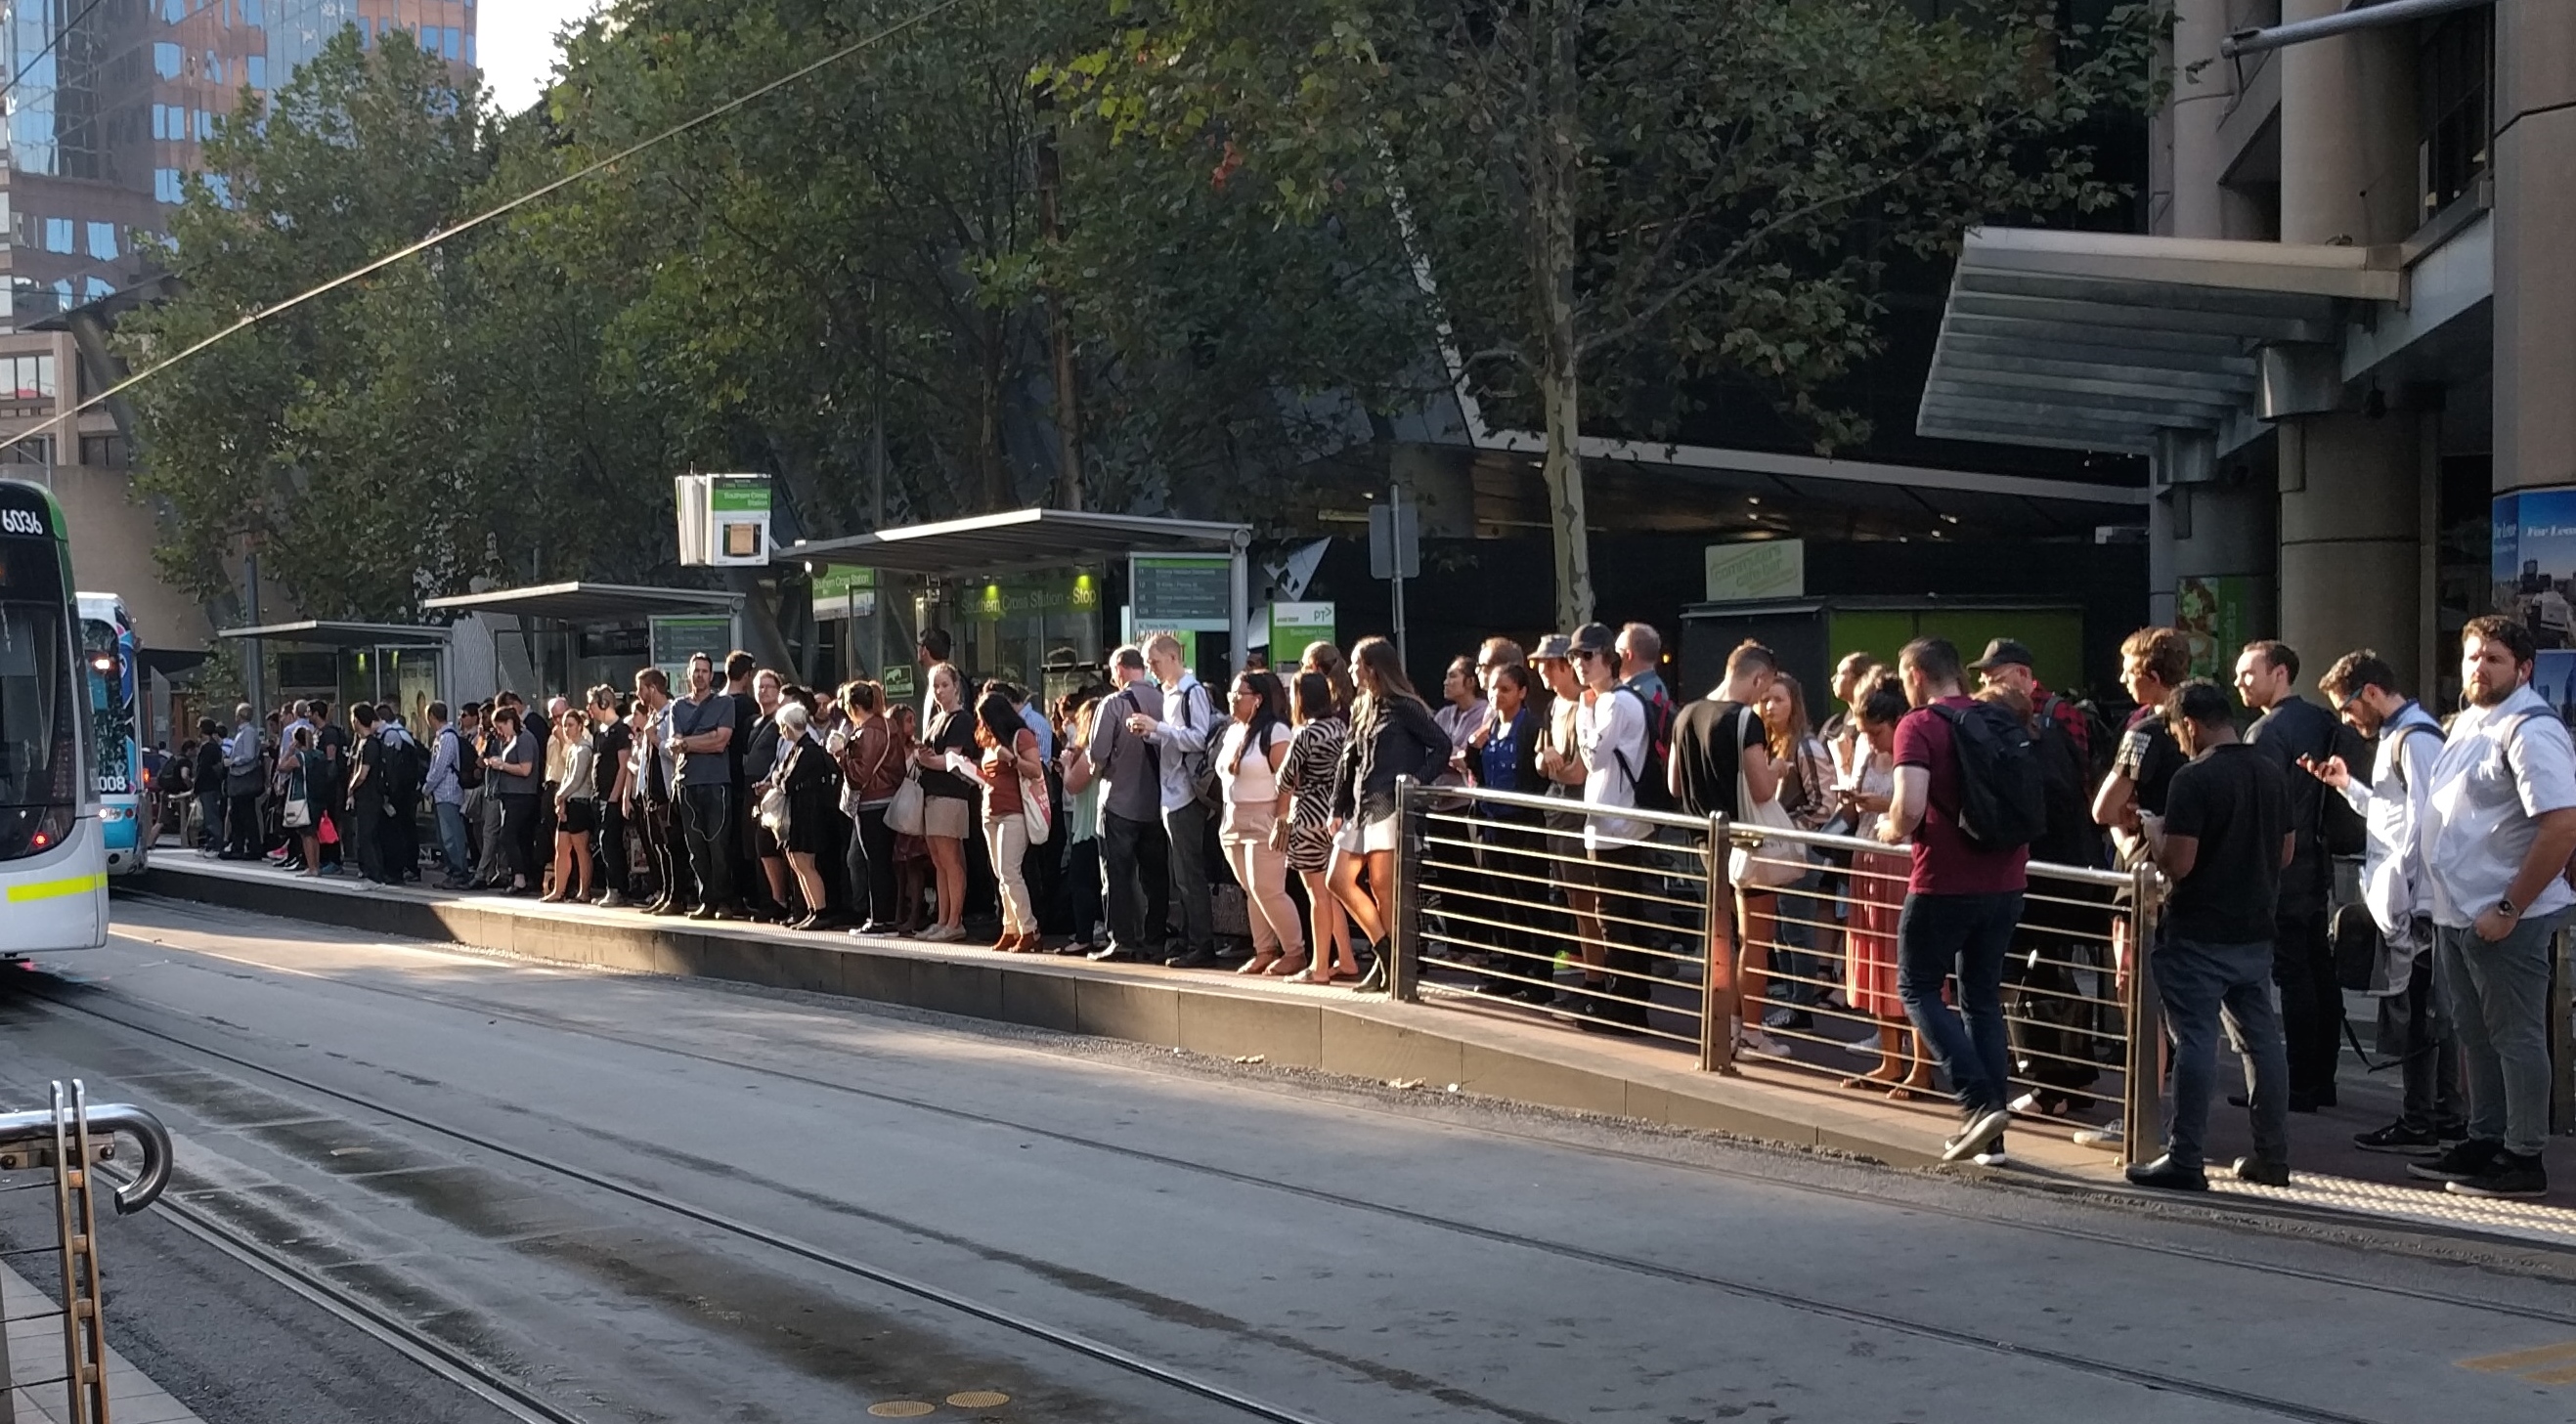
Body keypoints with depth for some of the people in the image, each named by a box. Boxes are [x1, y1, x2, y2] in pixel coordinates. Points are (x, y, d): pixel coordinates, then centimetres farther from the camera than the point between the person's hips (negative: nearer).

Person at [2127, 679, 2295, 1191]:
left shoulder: (2194, 778, -16)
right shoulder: (2272, 773, 8)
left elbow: (2177, 863, -20)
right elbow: (2286, 853, 14)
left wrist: (2154, 832, -1)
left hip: (2199, 935, -7)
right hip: (2255, 930, 7)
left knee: (2195, 1043, -5)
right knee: (2261, 1041, 12)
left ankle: (2184, 1161, -4)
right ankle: (2272, 1157, 18)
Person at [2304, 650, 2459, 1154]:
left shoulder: (2415, 739, -14)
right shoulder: (2398, 737, 17)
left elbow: (2422, 820, -20)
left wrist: (2395, 890, -21)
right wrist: (2347, 785, 12)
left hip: (2411, 903, -10)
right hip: (2407, 902, 10)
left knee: (2408, 1012, -5)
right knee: (2431, 1010, 13)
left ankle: (2417, 1126, -1)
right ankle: (2447, 1115, 19)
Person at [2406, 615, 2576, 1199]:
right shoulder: (2466, 723, 13)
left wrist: (2508, 909, -21)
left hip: (2504, 919, -9)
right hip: (2456, 912, 9)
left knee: (2516, 1038, 0)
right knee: (2475, 1036, 17)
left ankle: (2523, 1160, 8)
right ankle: (2483, 1144, 27)